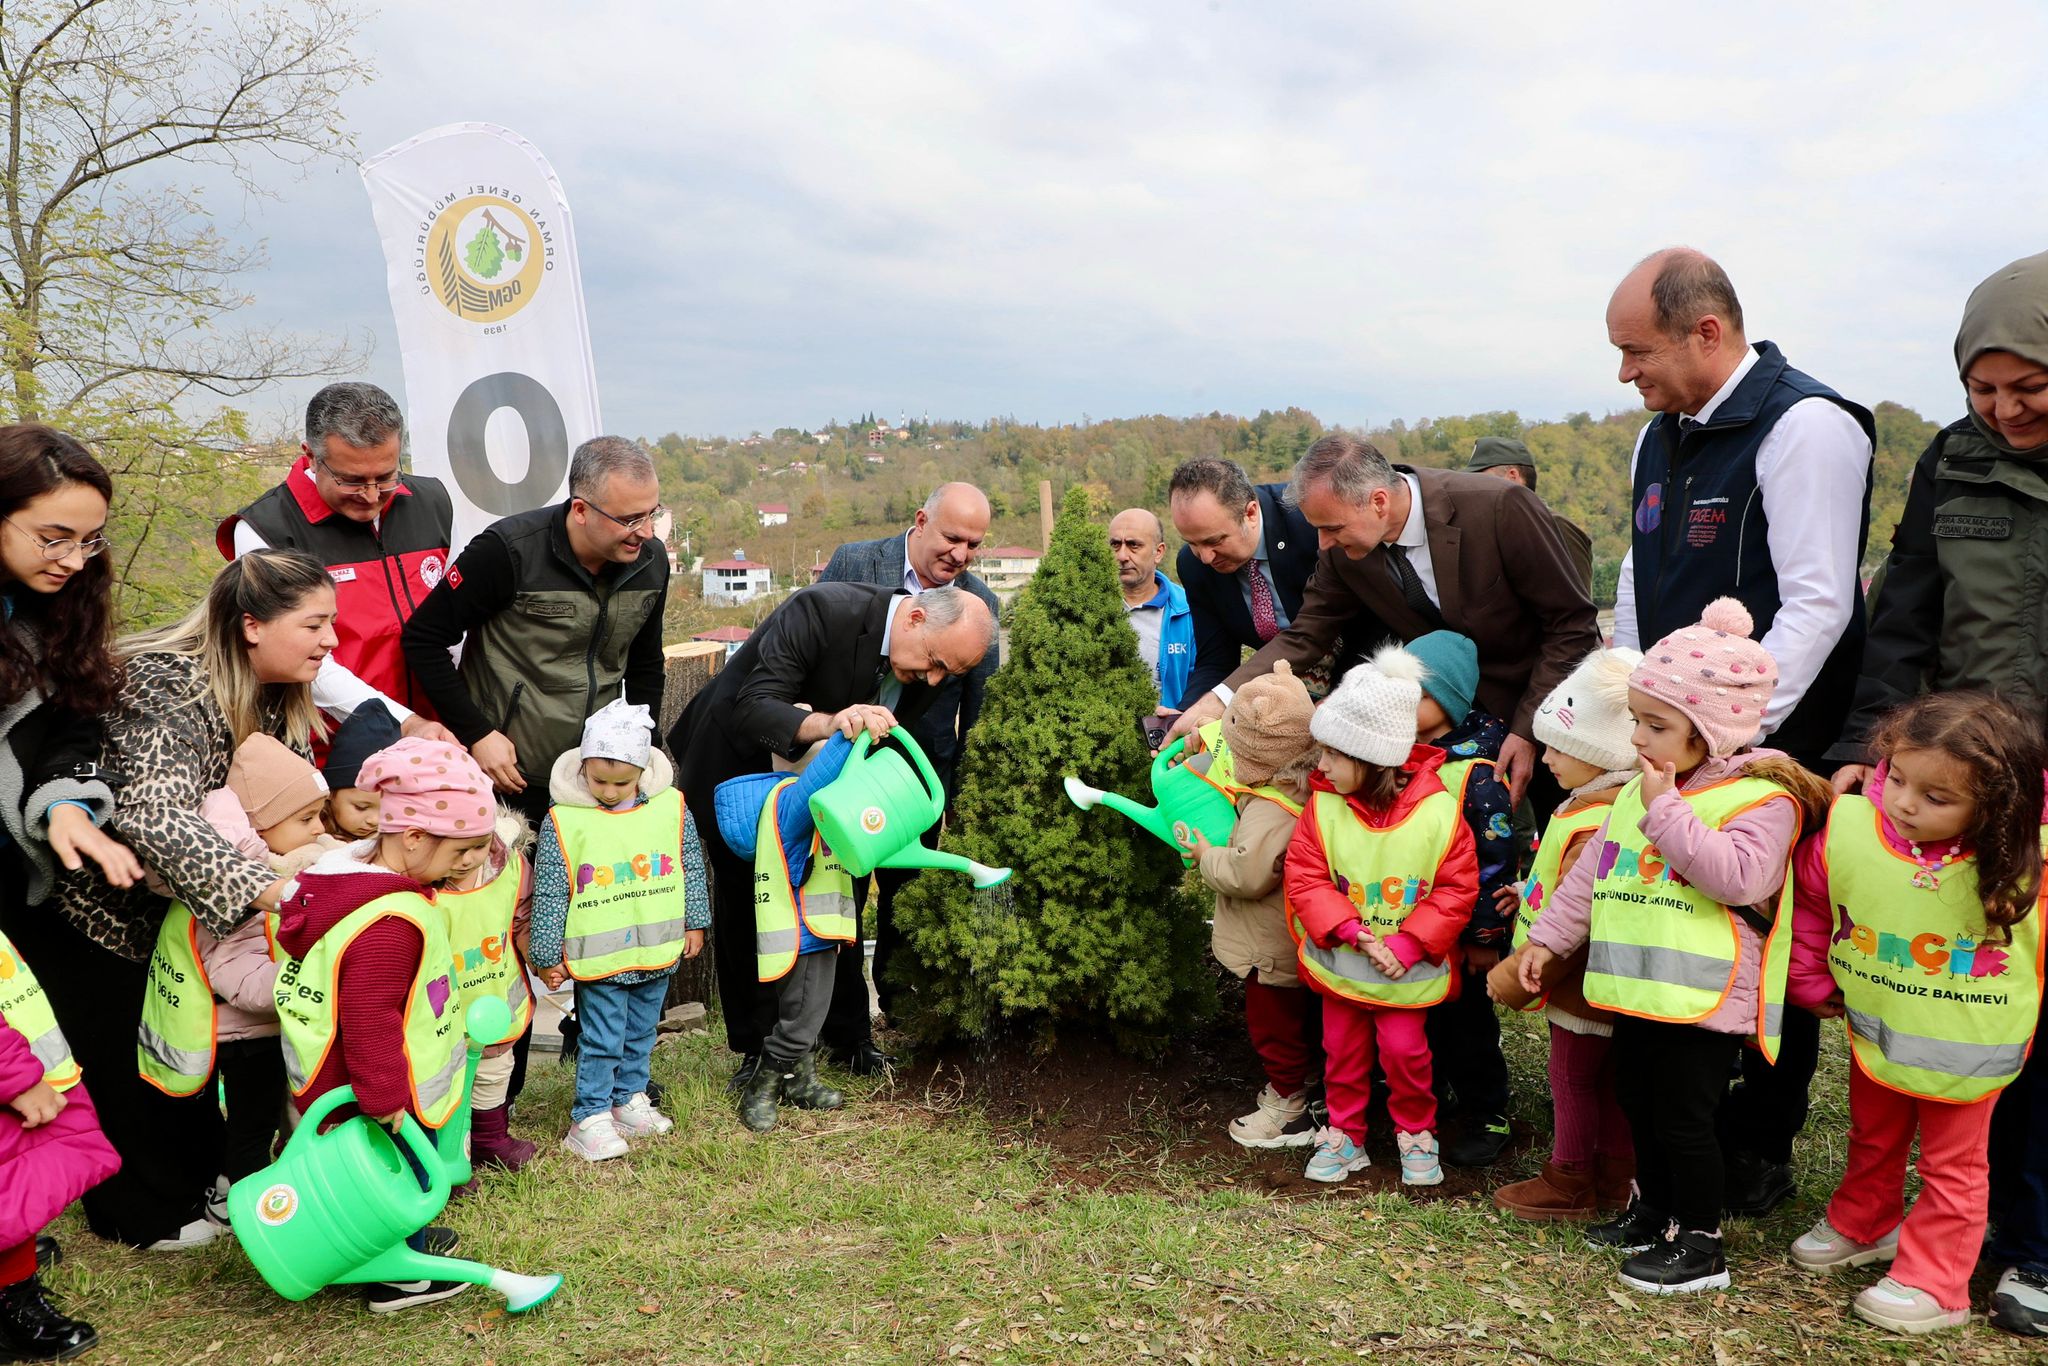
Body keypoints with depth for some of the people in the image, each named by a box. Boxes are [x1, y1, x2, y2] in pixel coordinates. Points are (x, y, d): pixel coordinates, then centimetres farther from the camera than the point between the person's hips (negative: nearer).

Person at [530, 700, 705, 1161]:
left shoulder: (671, 807, -5)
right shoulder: (563, 821, -13)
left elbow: (691, 867, 8)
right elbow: (549, 894, -7)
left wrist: (695, 923, 12)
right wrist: (547, 956, -5)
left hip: (658, 951, 4)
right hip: (599, 958, -4)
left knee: (641, 1034, 18)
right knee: (601, 1041, 1)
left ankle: (629, 1099, 35)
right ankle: (590, 1118, 14)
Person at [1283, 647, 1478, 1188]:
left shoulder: (1439, 812, -16)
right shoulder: (1323, 808, -11)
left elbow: (1457, 890, -12)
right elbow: (1306, 880, -12)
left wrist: (1408, 946, -20)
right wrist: (1356, 933, -23)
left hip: (1408, 968, -2)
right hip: (1339, 961, 2)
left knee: (1404, 1050, 4)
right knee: (1342, 1050, 13)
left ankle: (1416, 1134, 28)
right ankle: (1344, 1135, 31)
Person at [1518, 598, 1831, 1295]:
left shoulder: (1762, 796, -13)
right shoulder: (1639, 790, 11)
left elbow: (1741, 876, -29)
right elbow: (1592, 871, 16)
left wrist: (1666, 812, -26)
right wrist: (1547, 937, 15)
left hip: (1706, 998, -8)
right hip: (1638, 988, 8)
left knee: (1683, 1116, 0)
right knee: (1639, 1101, 20)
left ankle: (1699, 1245, 15)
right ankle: (1654, 1211, 38)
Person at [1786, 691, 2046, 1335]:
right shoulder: (1849, 830, -23)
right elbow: (1807, 898, -4)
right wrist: (1811, 980, 2)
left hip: (1967, 1048, -3)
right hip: (1877, 1032, 3)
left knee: (1952, 1162, 15)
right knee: (1872, 1139, 26)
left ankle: (1932, 1283, 29)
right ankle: (1863, 1226, 49)